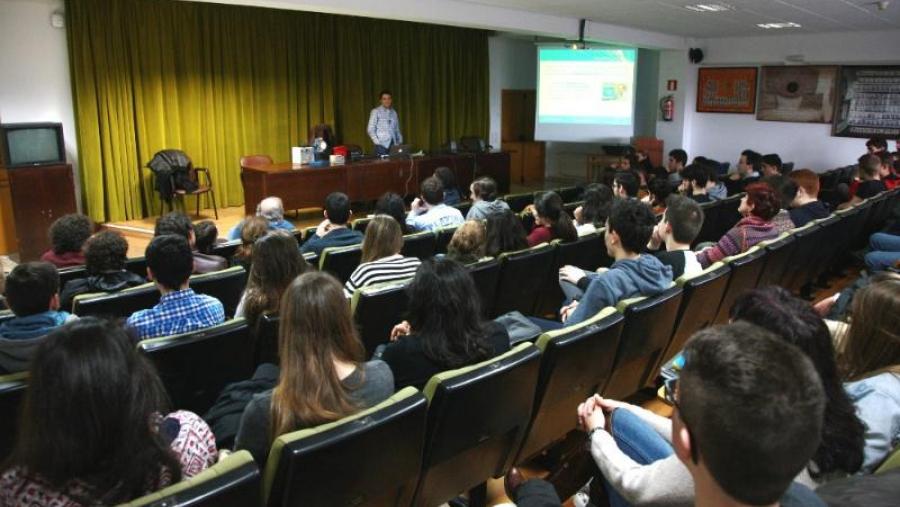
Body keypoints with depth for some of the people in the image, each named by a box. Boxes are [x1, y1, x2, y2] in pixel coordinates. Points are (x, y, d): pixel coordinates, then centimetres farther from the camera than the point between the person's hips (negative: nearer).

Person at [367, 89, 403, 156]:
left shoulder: (394, 112, 13)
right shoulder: (376, 112, -1)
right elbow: (370, 130, -4)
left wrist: (400, 142, 6)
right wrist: (377, 142, -11)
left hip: (394, 145, 4)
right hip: (382, 145, -4)